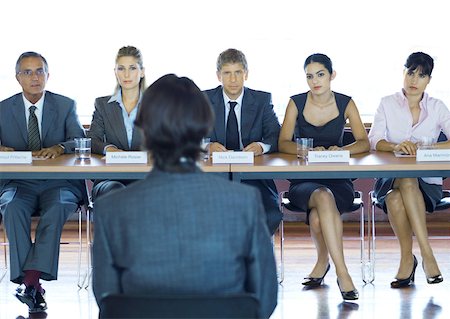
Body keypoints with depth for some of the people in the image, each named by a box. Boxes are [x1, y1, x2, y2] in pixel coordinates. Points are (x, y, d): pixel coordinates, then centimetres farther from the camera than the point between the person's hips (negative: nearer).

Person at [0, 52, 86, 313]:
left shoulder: (66, 106, 8)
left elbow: (81, 142, -3)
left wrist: (59, 148, -25)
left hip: (59, 184, -1)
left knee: (57, 207, -35)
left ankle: (30, 279, -40)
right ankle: (32, 283, -35)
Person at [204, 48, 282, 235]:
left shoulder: (262, 100, 9)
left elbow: (276, 137, 1)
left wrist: (262, 146, -22)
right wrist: (207, 146, -22)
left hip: (253, 177, 1)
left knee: (271, 216, -27)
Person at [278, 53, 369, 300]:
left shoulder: (345, 104, 5)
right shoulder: (296, 103, 3)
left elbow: (364, 142, -2)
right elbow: (283, 143, -4)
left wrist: (342, 150, -23)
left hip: (338, 181, 0)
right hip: (303, 182, 0)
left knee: (318, 216, -34)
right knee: (323, 197, -37)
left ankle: (323, 261, -6)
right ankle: (342, 273, -37)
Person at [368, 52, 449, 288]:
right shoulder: (388, 104, 8)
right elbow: (374, 140, -6)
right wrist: (395, 146, -27)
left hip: (427, 181, 0)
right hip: (390, 178, 0)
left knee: (408, 184, -36)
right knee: (394, 197, -35)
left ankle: (407, 258, -34)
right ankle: (426, 255, -28)